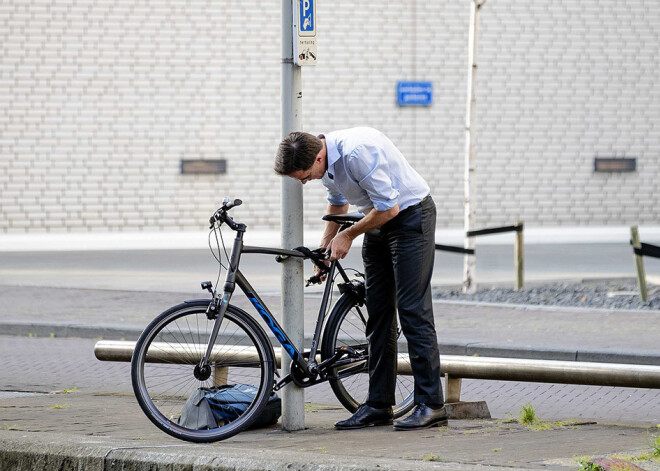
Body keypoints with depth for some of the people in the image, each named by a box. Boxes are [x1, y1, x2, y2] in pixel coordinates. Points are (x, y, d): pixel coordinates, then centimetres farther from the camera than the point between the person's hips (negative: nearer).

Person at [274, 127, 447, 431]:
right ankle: (379, 406, 8)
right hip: (379, 222, 9)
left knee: (413, 310, -13)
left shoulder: (357, 152, -31)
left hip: (411, 215, -9)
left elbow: (388, 207, -26)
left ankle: (431, 405, -12)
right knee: (378, 314, 6)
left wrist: (348, 235, -13)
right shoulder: (324, 160, -3)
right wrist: (325, 245, 11)